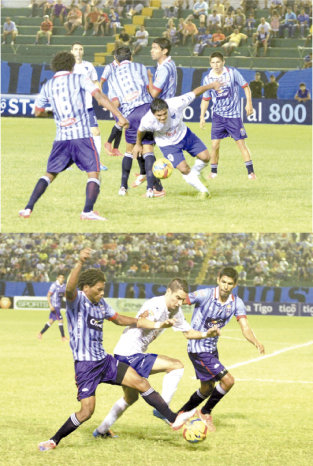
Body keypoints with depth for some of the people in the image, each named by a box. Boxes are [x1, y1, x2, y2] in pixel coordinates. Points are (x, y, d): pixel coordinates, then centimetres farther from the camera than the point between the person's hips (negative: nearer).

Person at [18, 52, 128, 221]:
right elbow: (100, 98, -8)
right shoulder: (79, 79, 3)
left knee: (50, 174, 15)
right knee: (93, 173, -1)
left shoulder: (47, 86, 13)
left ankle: (28, 208, 7)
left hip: (61, 137, 4)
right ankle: (87, 211, -18)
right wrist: (120, 116, -11)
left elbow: (38, 112, 24)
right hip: (82, 135, -4)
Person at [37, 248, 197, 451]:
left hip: (104, 360, 7)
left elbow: (118, 319, 25)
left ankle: (173, 419, 5)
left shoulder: (101, 303, 10)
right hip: (86, 365, -7)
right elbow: (70, 288, -39)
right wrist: (80, 263, -58)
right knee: (87, 411, -10)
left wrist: (154, 325, 24)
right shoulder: (77, 300, -14)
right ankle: (54, 440, 8)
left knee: (141, 383, 0)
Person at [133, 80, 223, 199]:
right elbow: (141, 130, -9)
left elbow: (195, 92, -23)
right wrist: (138, 144, 9)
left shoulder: (175, 104, -36)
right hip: (167, 144, -2)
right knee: (184, 169, -13)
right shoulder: (147, 121, -35)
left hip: (184, 134, 2)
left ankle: (195, 173, 34)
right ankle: (203, 191, 10)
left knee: (205, 157, 1)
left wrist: (211, 85, -15)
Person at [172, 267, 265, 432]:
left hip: (212, 349, 8)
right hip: (198, 349, -8)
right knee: (227, 380, -15)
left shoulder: (236, 303, -5)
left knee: (207, 389, 21)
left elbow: (245, 328, -12)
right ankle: (205, 413, 6)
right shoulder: (205, 295, -21)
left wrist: (256, 342, -32)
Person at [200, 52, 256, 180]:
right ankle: (213, 171, 11)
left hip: (233, 115, -2)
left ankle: (251, 171, 0)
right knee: (215, 144, -4)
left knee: (241, 143, -4)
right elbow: (205, 99, 9)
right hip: (218, 115, 2)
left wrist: (249, 103, -7)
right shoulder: (208, 79, 0)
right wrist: (202, 116, 4)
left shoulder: (232, 73, -8)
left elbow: (245, 87, 2)